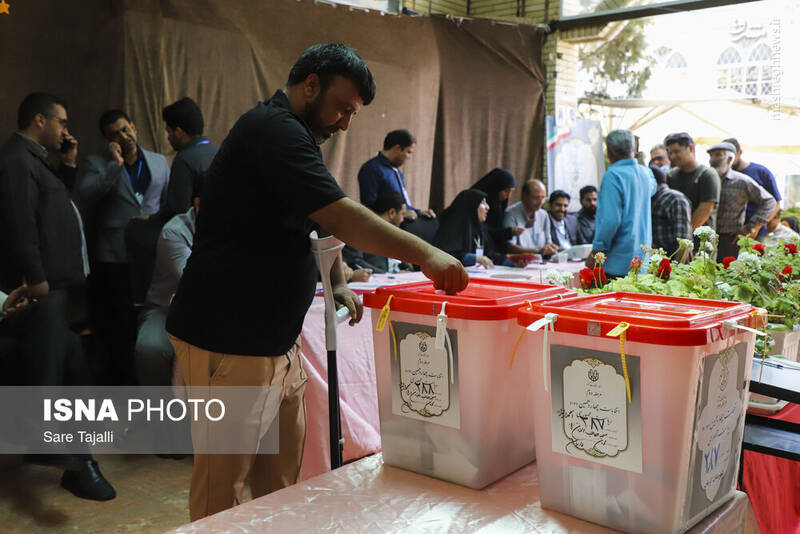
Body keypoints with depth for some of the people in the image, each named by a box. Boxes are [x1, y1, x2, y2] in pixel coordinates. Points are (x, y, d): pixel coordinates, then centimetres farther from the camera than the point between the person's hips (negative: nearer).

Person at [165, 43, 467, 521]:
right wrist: (425, 254, -25)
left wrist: (336, 281, 8)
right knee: (224, 479, 1)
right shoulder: (274, 130, -16)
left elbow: (322, 219, 22)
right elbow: (340, 216, -25)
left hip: (274, 334, 10)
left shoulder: (292, 136, 17)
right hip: (228, 338, -10)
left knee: (283, 469, 16)